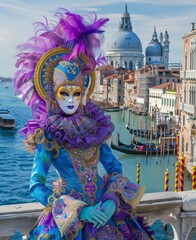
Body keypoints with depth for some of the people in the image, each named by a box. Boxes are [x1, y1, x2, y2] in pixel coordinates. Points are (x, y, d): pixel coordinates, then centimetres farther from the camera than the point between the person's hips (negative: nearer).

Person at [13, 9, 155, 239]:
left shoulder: (95, 128, 0)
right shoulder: (48, 138, -10)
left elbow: (114, 167, 5)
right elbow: (36, 186, -14)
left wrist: (112, 202, -12)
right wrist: (80, 211, -19)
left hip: (105, 210, 4)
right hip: (68, 220, -3)